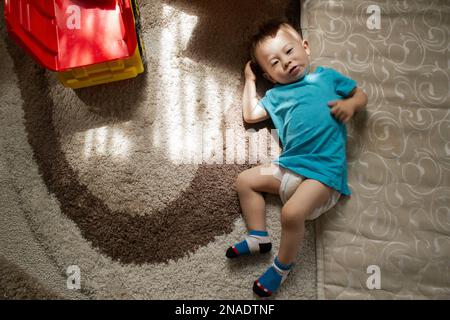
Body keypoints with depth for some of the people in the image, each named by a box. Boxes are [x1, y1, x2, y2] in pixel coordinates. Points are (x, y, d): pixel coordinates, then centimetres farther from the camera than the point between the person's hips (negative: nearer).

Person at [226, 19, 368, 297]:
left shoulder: (326, 76, 14)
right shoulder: (276, 95, 22)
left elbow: (361, 94, 20)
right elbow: (250, 115, 20)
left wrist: (350, 104, -4)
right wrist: (250, 80, 26)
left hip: (324, 168, -6)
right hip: (289, 166, 6)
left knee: (292, 212, -26)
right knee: (245, 180, 3)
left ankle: (283, 266, -1)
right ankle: (258, 237, 8)